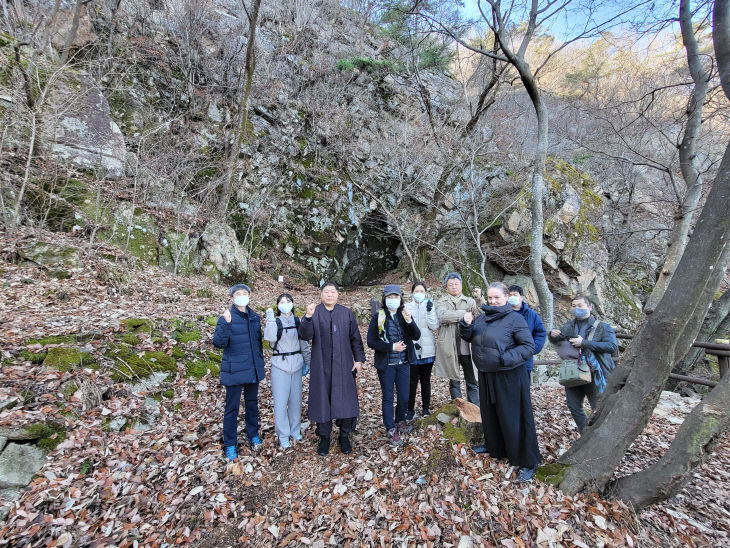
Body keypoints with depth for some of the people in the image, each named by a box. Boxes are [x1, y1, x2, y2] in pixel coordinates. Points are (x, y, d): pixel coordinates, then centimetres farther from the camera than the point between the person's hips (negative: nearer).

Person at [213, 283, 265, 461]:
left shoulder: (254, 317, 4)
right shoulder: (226, 318, -12)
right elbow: (218, 343, -22)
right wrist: (226, 324, -37)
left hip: (253, 369, 5)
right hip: (234, 371, -5)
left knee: (252, 403, 19)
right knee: (232, 408, 7)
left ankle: (253, 435, 38)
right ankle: (230, 445, 25)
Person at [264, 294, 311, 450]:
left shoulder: (298, 322, 5)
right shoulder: (275, 321, -4)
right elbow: (270, 338, -23)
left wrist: (307, 362, 12)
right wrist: (270, 319, -27)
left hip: (296, 365, 3)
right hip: (280, 366, -3)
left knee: (296, 400, 10)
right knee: (280, 402, 0)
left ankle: (295, 431, 29)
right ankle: (283, 436, 16)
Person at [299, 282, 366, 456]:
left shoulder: (347, 313, 4)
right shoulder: (314, 313, -1)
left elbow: (355, 338, 6)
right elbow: (305, 335, -15)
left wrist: (359, 359, 3)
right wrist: (308, 318, -30)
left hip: (344, 366, 1)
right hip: (321, 367, -1)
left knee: (346, 400, 7)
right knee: (322, 400, 8)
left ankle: (344, 436, 28)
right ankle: (324, 437, 28)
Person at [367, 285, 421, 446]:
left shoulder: (404, 314, 1)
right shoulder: (378, 316, -8)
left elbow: (416, 336, -8)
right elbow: (371, 342, -10)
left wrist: (409, 321, -24)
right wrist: (391, 347, -17)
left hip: (404, 363, 3)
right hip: (386, 364, -3)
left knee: (404, 397, 13)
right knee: (388, 398, 8)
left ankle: (401, 421, 39)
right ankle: (391, 429, 25)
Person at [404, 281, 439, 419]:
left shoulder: (430, 306, 5)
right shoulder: (407, 307, 2)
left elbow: (434, 326, -5)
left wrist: (430, 310, -15)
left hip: (428, 350, 1)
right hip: (412, 350, -1)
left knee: (426, 380, 11)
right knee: (412, 381, 1)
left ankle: (426, 407, 25)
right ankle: (410, 409, 15)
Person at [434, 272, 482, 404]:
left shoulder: (470, 301, 8)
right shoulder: (442, 302, 5)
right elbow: (443, 316, -16)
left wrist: (480, 299, -16)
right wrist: (464, 314, -16)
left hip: (466, 347, 0)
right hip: (450, 348, 0)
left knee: (472, 381, 6)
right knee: (454, 381, 12)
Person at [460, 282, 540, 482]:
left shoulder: (515, 319, -13)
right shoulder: (482, 317, 5)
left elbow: (528, 346, -14)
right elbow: (468, 337, 8)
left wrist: (506, 358, -25)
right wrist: (466, 324, -13)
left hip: (508, 377, -6)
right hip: (486, 375, 6)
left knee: (513, 419, 4)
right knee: (489, 415, 20)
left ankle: (528, 462, 24)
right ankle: (495, 448, 42)